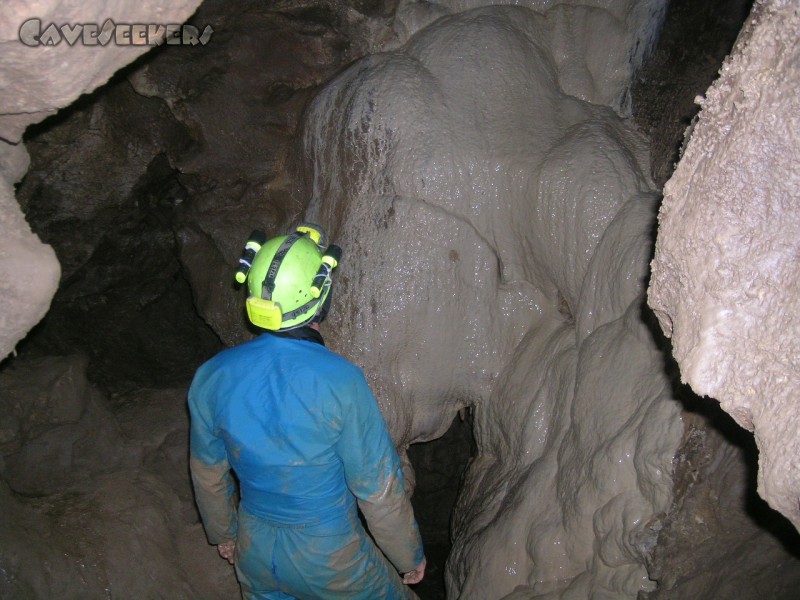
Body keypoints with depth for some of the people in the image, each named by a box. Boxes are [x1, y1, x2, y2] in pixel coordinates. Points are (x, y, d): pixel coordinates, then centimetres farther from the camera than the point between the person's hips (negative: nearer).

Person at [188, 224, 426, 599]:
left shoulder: (212, 377, -15)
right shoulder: (341, 382, -29)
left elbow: (208, 472, 1)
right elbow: (379, 488, -20)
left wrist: (222, 533, 20)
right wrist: (410, 556, -2)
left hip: (254, 555, 4)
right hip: (330, 559, -4)